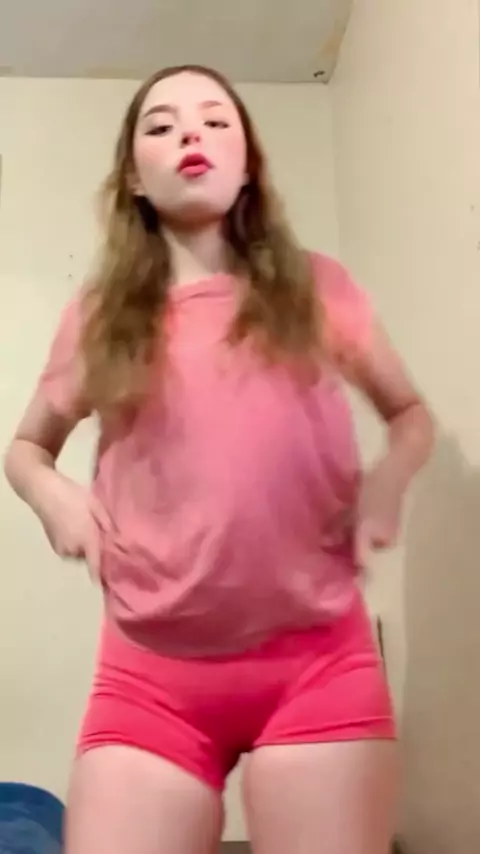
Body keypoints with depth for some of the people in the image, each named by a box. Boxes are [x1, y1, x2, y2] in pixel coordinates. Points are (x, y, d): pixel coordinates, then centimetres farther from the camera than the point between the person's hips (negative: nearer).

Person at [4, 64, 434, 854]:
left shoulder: (317, 288, 5)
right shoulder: (100, 314, 6)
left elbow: (411, 413, 18)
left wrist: (389, 478, -4)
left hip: (320, 660, 0)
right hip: (151, 675, 1)